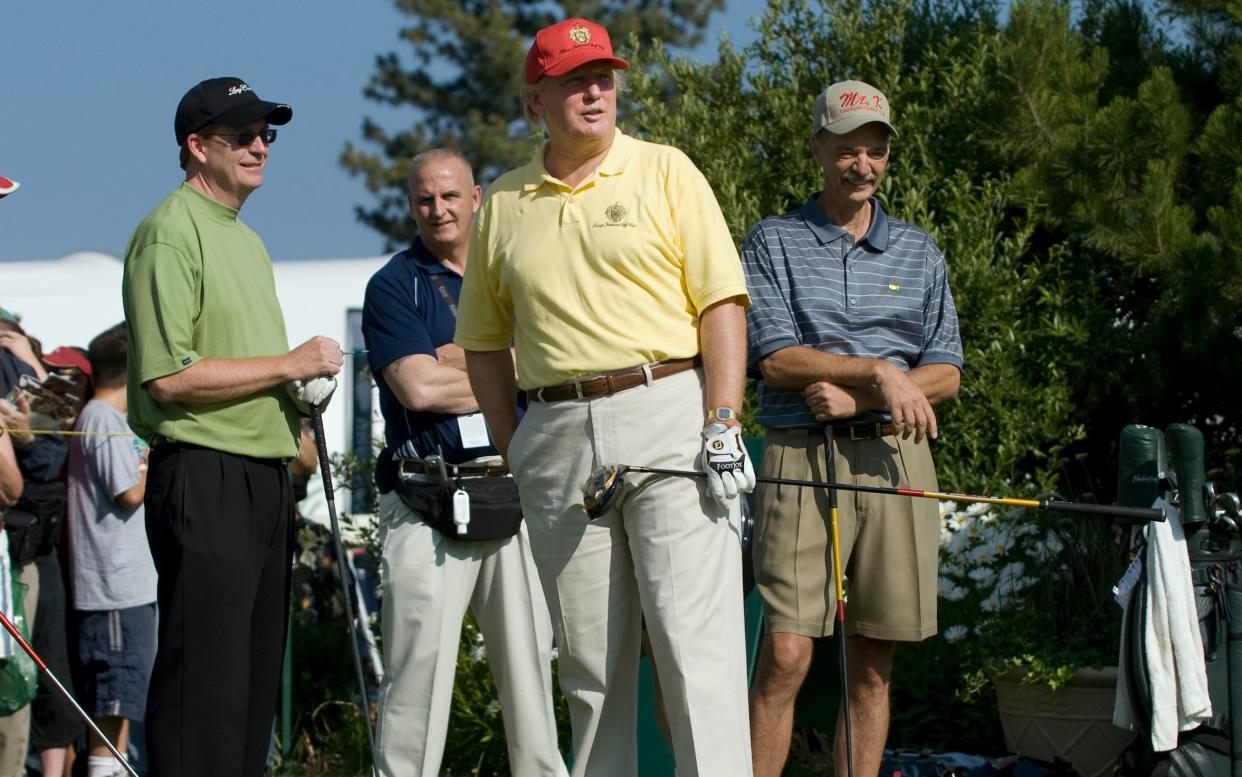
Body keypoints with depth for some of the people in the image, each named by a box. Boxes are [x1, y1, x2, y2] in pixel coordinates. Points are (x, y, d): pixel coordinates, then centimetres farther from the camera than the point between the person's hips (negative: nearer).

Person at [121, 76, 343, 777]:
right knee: (204, 687, -11)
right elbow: (169, 376, -19)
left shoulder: (247, 240, 21)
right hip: (204, 477, -10)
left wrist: (303, 396, 12)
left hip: (266, 477, 10)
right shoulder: (171, 232, -9)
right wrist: (290, 364, -13)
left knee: (256, 682, 10)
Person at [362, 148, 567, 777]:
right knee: (419, 668, -6)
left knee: (532, 664, 6)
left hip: (515, 492, 4)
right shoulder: (395, 286, 4)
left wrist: (460, 361, -9)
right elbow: (420, 389, -11)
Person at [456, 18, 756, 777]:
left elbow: (722, 302, -2)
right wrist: (514, 450, 9)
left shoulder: (665, 172, 5)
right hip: (560, 436, 4)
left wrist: (722, 426, -12)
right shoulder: (505, 203, 14)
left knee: (695, 640, -12)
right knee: (589, 657, 6)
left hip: (670, 413, -4)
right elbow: (484, 339, 19)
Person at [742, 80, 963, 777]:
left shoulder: (920, 252, 16)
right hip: (801, 458, -3)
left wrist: (855, 399, -6)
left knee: (873, 663, 3)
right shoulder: (775, 242, 8)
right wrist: (879, 371, -11)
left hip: (895, 455, 3)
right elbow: (777, 358, -4)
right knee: (786, 657, -13)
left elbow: (946, 375, 10)